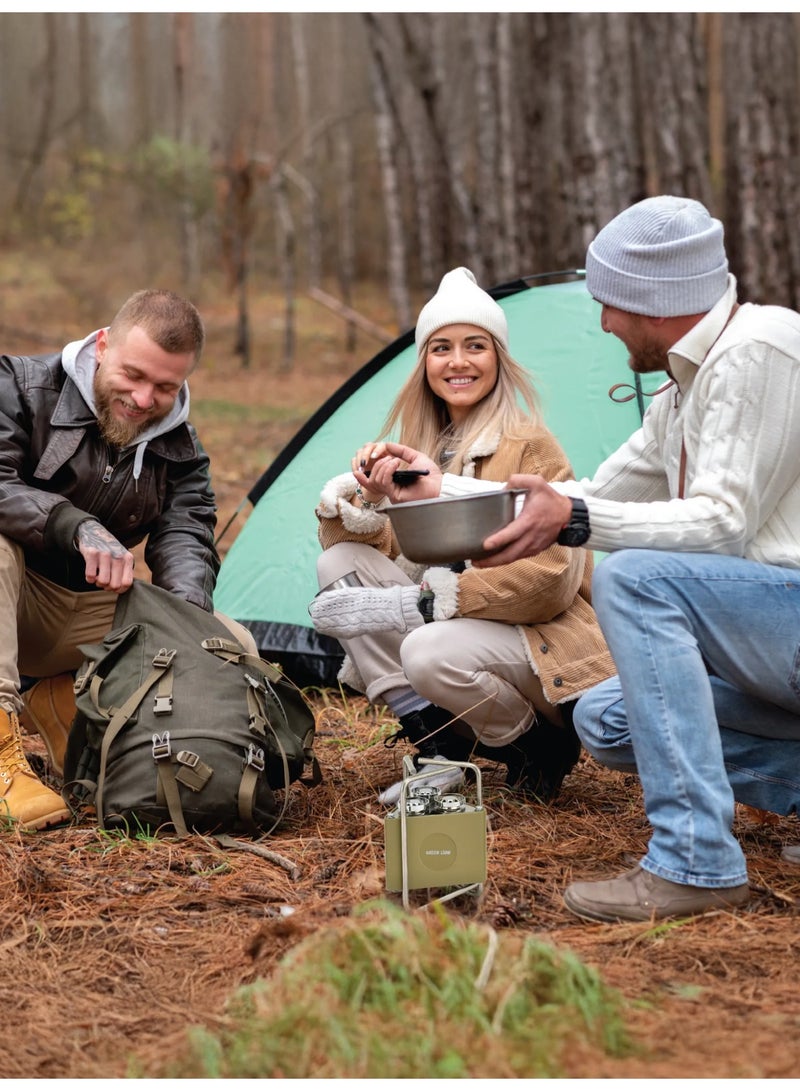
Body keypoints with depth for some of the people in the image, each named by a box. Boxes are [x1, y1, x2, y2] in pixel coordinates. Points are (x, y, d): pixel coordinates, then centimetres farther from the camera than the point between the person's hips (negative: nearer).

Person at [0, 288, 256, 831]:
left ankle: (65, 698, -4)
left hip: (88, 613, 4)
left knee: (233, 644, -12)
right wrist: (80, 527, -41)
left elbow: (186, 537, -15)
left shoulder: (181, 451, -1)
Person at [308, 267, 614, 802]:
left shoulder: (530, 446, -13)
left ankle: (537, 747, -5)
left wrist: (416, 604, -25)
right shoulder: (424, 446, 8)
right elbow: (389, 550, 6)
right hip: (457, 619, 7)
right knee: (340, 561, -11)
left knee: (431, 653, -36)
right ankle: (433, 736, -8)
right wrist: (372, 497, -18)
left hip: (543, 638, -7)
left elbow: (550, 577, -21)